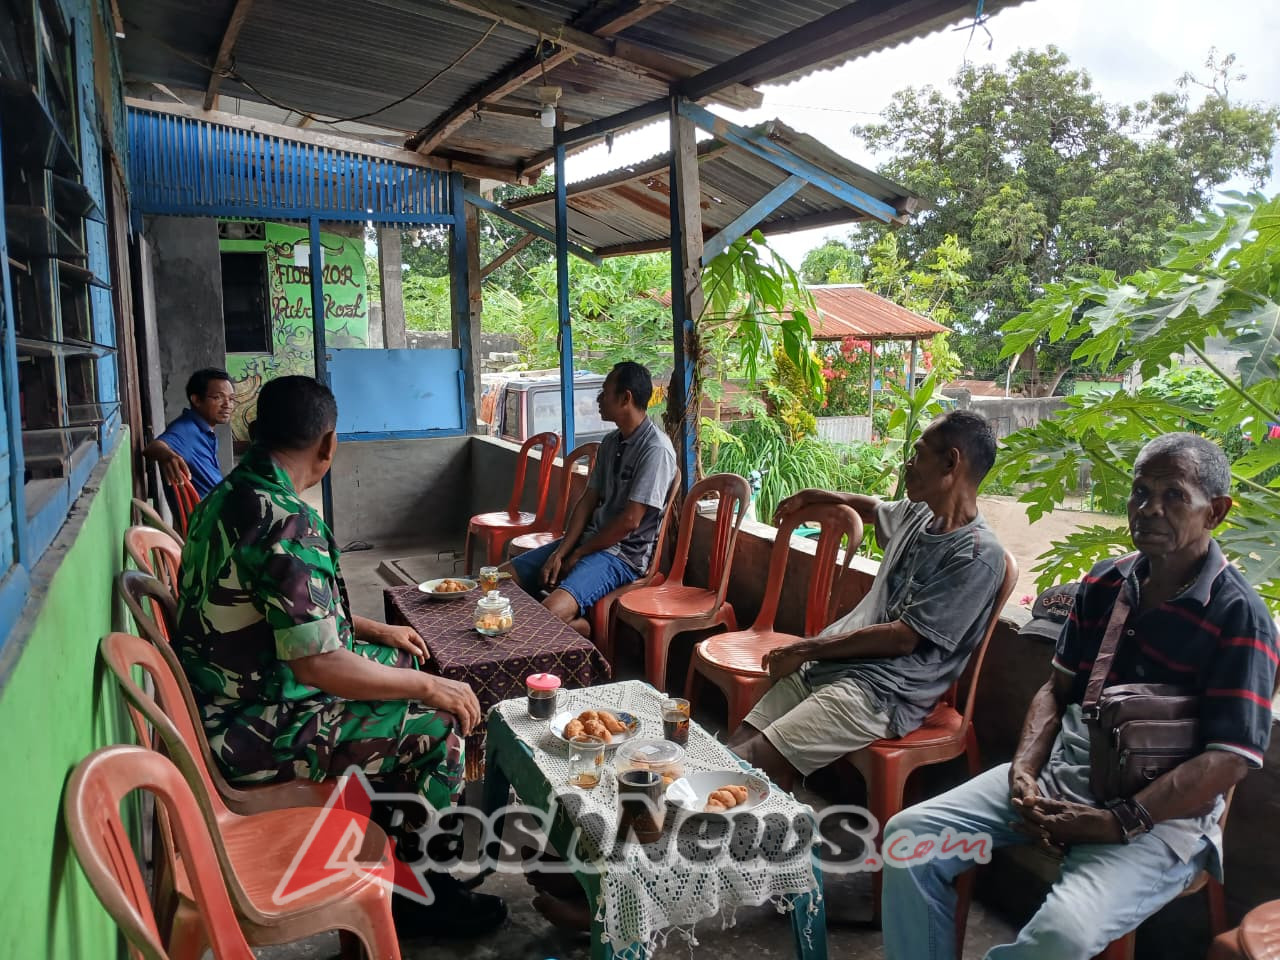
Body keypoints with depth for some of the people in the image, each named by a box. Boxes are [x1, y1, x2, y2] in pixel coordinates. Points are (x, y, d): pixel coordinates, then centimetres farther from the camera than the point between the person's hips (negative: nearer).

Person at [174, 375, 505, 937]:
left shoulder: (231, 495, 4)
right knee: (439, 724, -8)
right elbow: (318, 665, -31)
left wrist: (373, 630, 17)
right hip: (255, 732, -10)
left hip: (232, 697, 10)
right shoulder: (286, 521, -28)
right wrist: (430, 688, -19)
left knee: (396, 662, 20)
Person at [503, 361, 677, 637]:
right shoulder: (610, 442, 11)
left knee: (550, 613, -30)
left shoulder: (655, 449, -18)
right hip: (590, 541, 9)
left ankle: (578, 629, 1)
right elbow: (587, 500, 9)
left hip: (624, 554, -9)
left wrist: (577, 555, -10)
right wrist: (560, 552, -4)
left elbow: (630, 521, -20)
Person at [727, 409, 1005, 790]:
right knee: (734, 747, -8)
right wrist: (808, 496, 46)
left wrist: (805, 650, -11)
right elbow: (871, 507, 38)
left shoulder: (978, 555, -13)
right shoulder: (916, 515, 12)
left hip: (883, 691, -8)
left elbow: (903, 638, -16)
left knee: (746, 764, -24)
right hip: (831, 664, 8)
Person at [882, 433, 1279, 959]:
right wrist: (1024, 772, -5)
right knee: (908, 835, -11)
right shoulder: (1103, 583, 7)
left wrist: (1117, 823, -20)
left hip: (1160, 810, -5)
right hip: (1062, 772, 5)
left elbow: (1230, 758, -15)